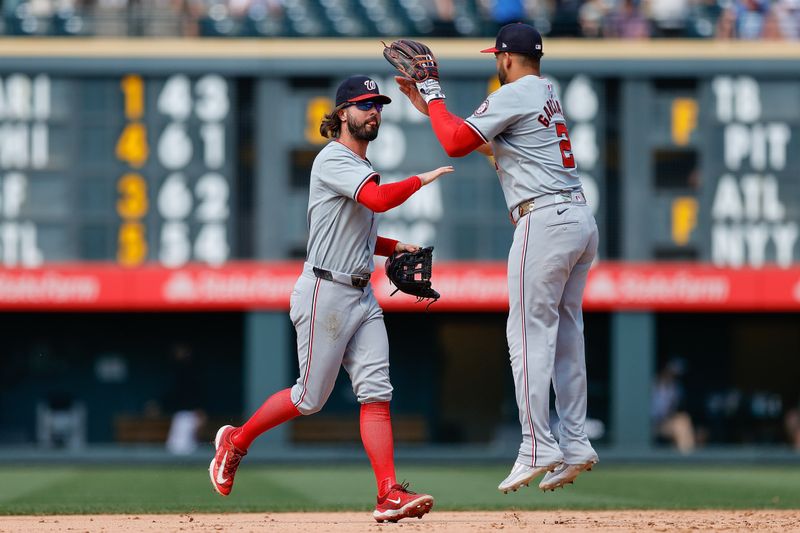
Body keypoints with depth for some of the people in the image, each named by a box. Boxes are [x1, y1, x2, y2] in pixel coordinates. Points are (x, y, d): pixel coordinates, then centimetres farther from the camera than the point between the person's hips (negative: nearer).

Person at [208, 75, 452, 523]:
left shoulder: (362, 169, 18)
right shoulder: (333, 160, -12)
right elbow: (379, 200, -27)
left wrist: (396, 248, 13)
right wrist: (422, 180, -15)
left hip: (362, 297, 9)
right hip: (325, 293, -8)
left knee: (377, 393, -4)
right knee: (310, 398, 0)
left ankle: (390, 495, -11)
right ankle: (236, 442, 22)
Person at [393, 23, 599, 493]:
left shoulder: (513, 95, -6)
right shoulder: (548, 93, 22)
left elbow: (455, 144, -9)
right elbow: (482, 140, 26)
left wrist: (434, 95, 5)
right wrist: (429, 103, 26)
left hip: (546, 220, -9)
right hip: (581, 220, 9)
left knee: (529, 331, -9)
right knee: (566, 331, 9)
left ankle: (538, 448, -14)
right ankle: (576, 444, 6)